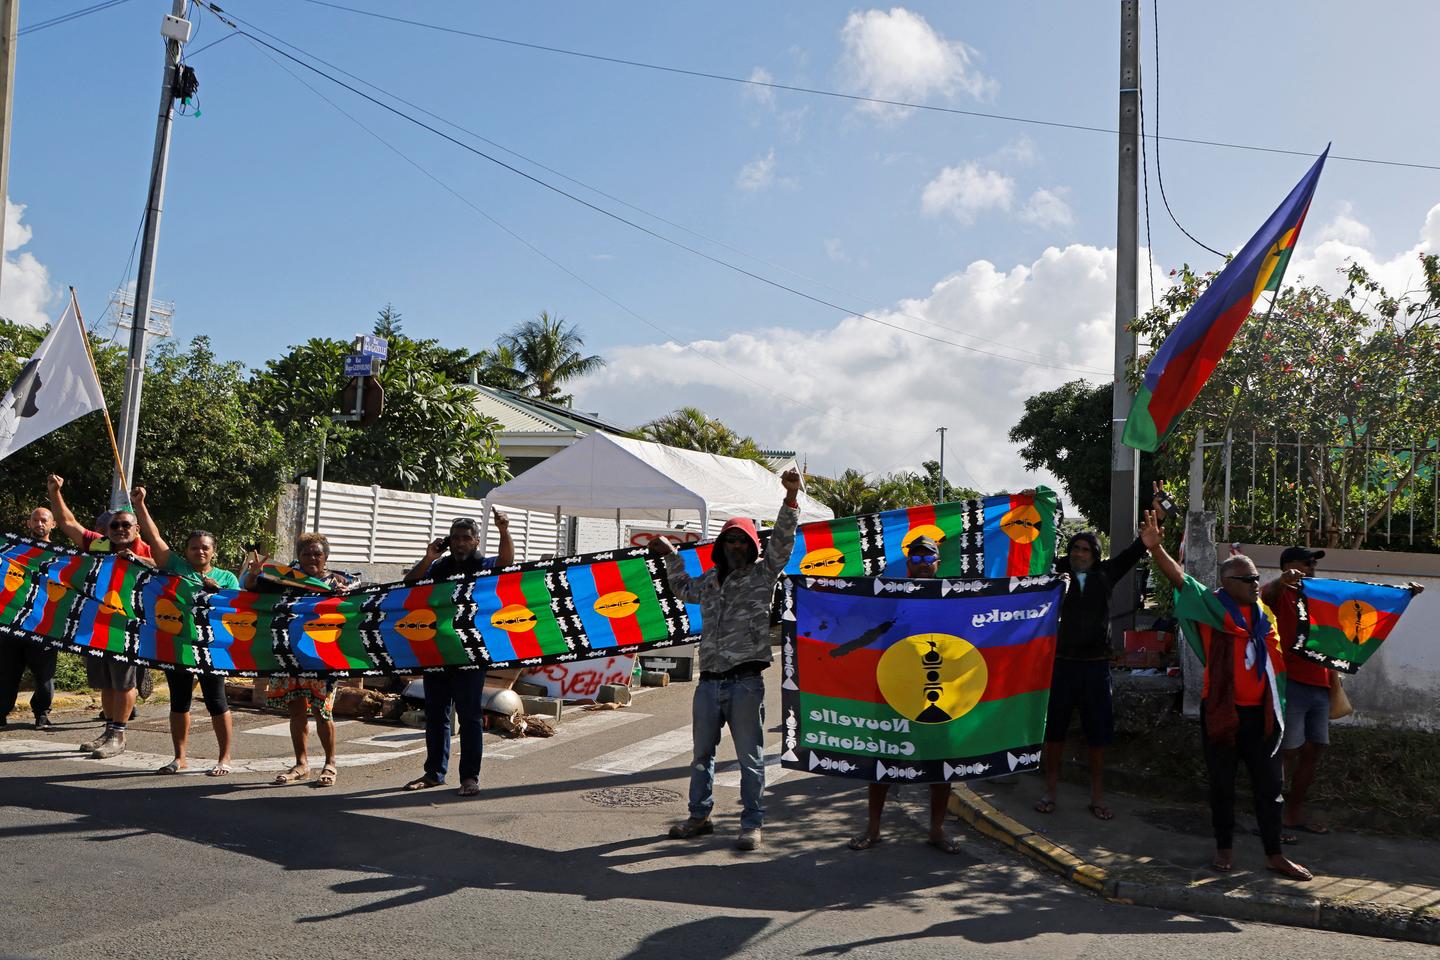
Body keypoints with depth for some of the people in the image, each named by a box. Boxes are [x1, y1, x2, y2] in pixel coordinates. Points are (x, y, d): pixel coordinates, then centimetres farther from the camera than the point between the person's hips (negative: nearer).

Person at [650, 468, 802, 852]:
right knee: (702, 754, 16)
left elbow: (782, 541, -13)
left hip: (745, 682, -5)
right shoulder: (709, 580, 16)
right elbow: (685, 589, 38)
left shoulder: (762, 574, 1)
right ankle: (699, 816, 29)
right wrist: (671, 556, 34)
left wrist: (791, 496, -24)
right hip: (709, 681, 6)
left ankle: (752, 824, 11)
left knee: (750, 757, 1)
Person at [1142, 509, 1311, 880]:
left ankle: (1274, 855, 18)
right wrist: (1156, 548, -36)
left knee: (1268, 784, 7)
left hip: (1258, 711, 4)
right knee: (1222, 783, 7)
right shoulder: (1213, 607, -8)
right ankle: (1224, 849, 21)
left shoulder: (1263, 614, 7)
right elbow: (1180, 578, -22)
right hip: (1221, 710, -4)